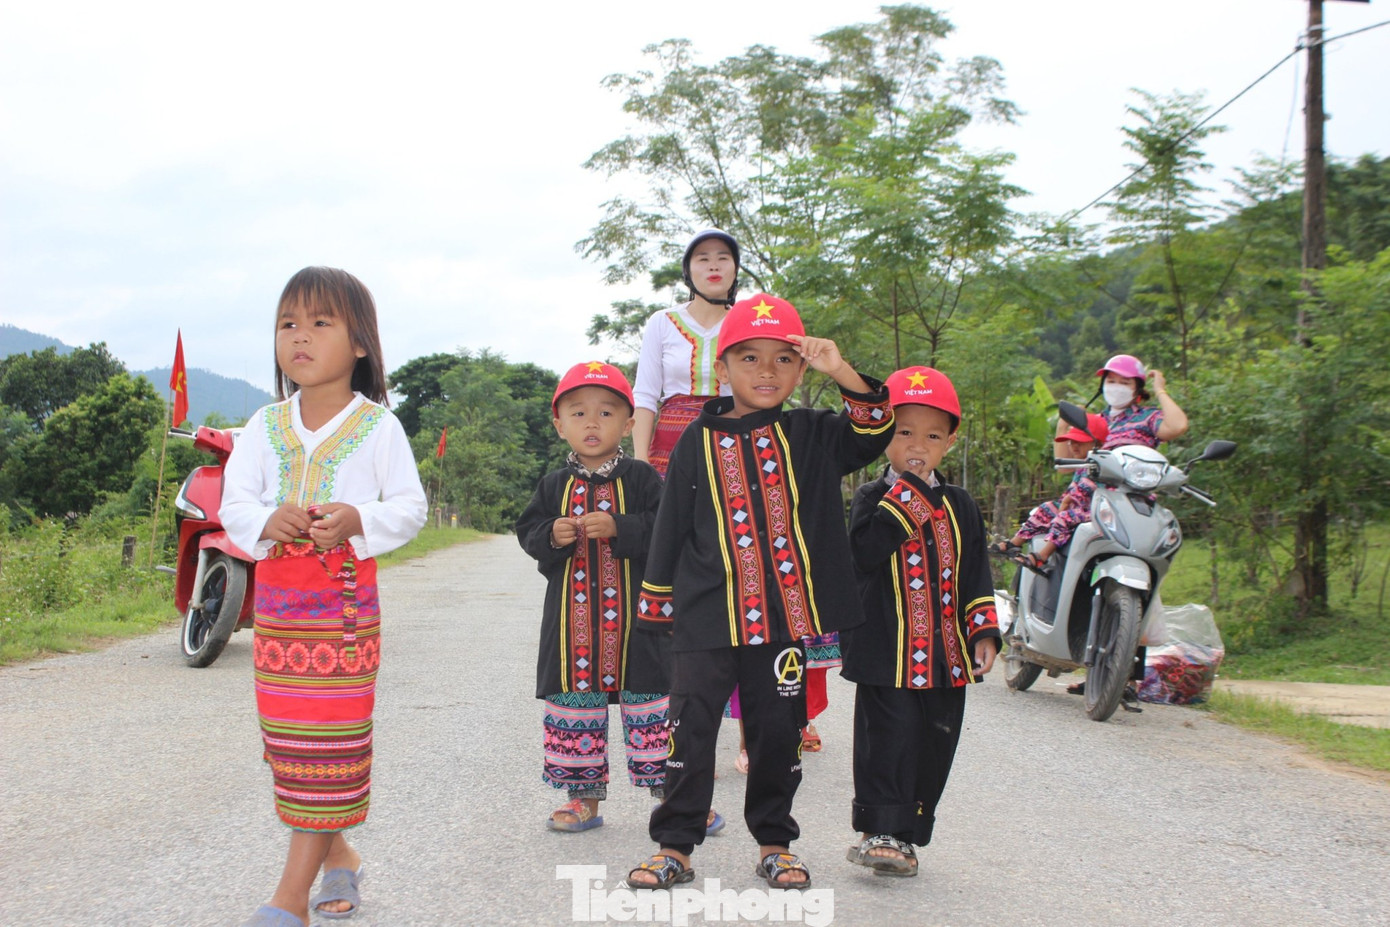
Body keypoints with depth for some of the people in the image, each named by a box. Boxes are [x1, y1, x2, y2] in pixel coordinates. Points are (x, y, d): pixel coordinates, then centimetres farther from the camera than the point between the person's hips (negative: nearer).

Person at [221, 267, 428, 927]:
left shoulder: (378, 426, -3)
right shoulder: (265, 426, 7)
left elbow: (409, 507, -2)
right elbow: (234, 503, 5)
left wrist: (356, 518, -20)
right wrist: (269, 520, -16)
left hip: (346, 596, -4)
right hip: (276, 594, 4)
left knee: (331, 737, -5)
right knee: (286, 734, 9)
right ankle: (336, 853, 28)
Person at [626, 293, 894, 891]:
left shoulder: (810, 437, 6)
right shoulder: (698, 443, 3)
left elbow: (874, 432, -6)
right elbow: (670, 529, 7)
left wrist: (842, 373, -19)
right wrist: (656, 605, 7)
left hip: (781, 616, 1)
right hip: (705, 617, -1)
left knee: (778, 730, 9)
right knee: (691, 730, 2)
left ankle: (774, 843, 25)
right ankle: (675, 846, 14)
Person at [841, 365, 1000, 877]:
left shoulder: (959, 505, 11)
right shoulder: (871, 500, -2)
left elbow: (975, 576, 14)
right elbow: (864, 553, -22)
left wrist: (984, 631, 4)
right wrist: (907, 495, -20)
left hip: (946, 654, 5)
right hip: (889, 651, -5)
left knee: (935, 745, 9)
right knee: (888, 739, -7)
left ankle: (905, 834, 20)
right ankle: (881, 830, 2)